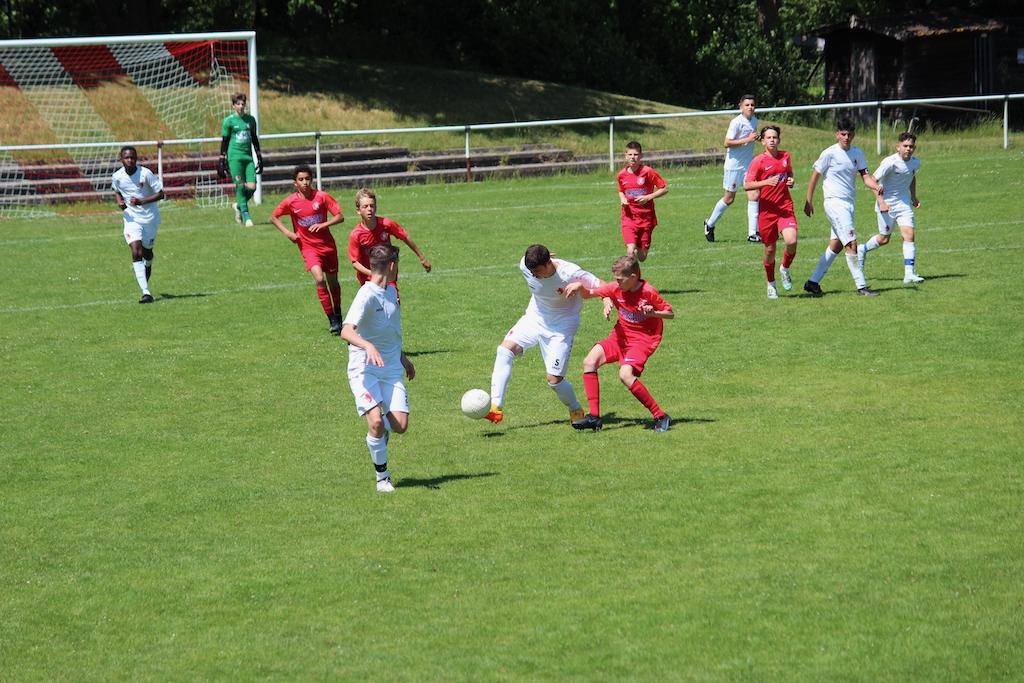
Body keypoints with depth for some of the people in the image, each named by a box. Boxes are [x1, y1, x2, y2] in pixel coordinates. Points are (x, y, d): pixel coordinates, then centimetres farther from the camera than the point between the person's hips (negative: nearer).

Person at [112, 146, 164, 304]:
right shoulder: (117, 177, -8)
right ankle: (146, 292, -21)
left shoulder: (145, 173, -17)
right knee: (136, 252, -17)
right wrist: (120, 202, -7)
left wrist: (141, 201, -25)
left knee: (147, 252, 15)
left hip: (149, 218, 0)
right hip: (131, 219, 0)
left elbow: (160, 194, -13)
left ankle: (148, 267, 56)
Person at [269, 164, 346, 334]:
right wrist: (287, 232, -6)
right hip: (308, 247, -1)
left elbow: (340, 217, -7)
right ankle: (332, 321, -14)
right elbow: (274, 217, 8)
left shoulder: (322, 197, -8)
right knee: (319, 279, -20)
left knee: (332, 281, 14)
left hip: (327, 245, 1)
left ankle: (338, 314, 38)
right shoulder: (291, 202, -7)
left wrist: (323, 224, -22)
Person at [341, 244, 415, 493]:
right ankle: (382, 477, -2)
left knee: (400, 425, -8)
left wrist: (402, 357, 34)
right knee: (376, 421, -21)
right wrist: (368, 346, -46)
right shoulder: (367, 296, -16)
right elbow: (346, 331, -29)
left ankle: (381, 430, 30)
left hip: (391, 368, 6)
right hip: (365, 369, -6)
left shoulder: (391, 292, 11)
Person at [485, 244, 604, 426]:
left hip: (562, 325, -4)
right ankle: (495, 408, -24)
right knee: (504, 349, -20)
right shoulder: (525, 267, -16)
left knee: (554, 379, -7)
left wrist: (580, 288, -37)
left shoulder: (570, 273, -29)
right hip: (535, 318, 4)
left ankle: (576, 411, 25)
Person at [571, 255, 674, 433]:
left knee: (625, 375, -29)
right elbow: (590, 293, 7)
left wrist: (652, 312, -28)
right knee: (590, 361, -11)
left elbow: (670, 313, -9)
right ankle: (594, 416, -8)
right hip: (620, 336, 6)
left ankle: (660, 416, -18)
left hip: (643, 339, -6)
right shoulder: (615, 289, -3)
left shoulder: (648, 292, -16)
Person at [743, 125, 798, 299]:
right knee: (770, 248, 6)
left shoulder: (785, 156, 7)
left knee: (791, 241, -20)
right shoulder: (759, 161, -6)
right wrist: (766, 182, -25)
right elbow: (747, 185, -11)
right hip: (767, 209, -2)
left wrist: (791, 181, 4)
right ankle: (771, 284, 26)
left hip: (785, 207, 2)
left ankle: (785, 269, 10)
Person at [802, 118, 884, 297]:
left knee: (836, 245, 11)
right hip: (835, 202, -7)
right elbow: (814, 176, -3)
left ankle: (813, 282, 20)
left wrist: (876, 187, -19)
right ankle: (861, 286, -9)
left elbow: (865, 176, 2)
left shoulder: (857, 153, 7)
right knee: (851, 244, -12)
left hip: (849, 203, 7)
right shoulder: (829, 154, -10)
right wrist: (809, 202, -2)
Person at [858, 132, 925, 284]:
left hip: (904, 203, 4)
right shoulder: (890, 162, -21)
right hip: (887, 204, -4)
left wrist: (914, 197, 14)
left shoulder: (915, 162, -2)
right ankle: (862, 250, 38)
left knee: (909, 235, -12)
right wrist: (881, 202, -25)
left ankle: (909, 274, -12)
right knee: (884, 239, 7)